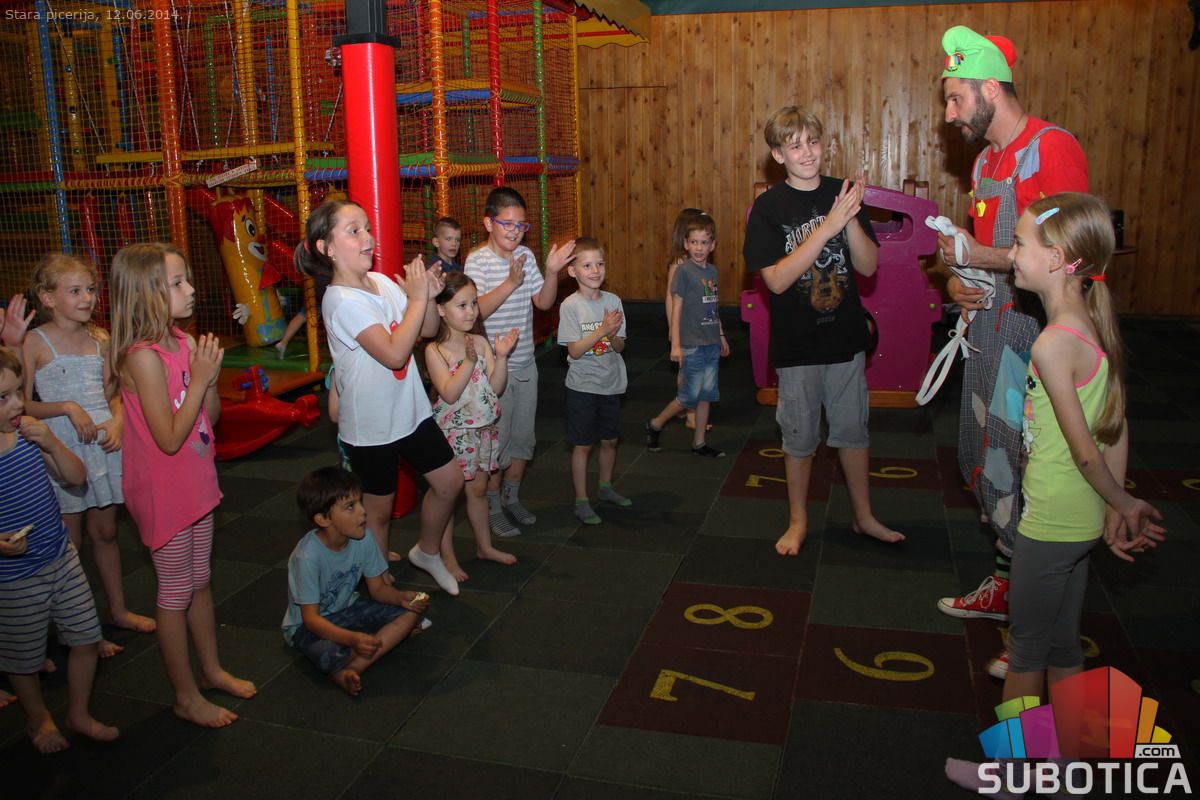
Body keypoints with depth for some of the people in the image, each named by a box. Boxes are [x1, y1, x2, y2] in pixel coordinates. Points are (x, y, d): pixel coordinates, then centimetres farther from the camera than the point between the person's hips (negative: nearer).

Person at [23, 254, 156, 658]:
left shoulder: (100, 338, 5)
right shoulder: (35, 343, -9)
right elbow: (22, 405, -9)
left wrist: (117, 421, -4)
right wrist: (67, 408, -20)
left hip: (104, 443, 5)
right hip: (63, 450, -4)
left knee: (105, 531, 16)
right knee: (71, 541, 5)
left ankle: (118, 610, 31)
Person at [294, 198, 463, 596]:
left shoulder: (382, 282, 1)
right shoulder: (342, 300, -22)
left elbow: (428, 329, 6)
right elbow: (394, 354, -31)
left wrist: (428, 295, -13)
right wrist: (417, 298, -24)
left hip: (410, 411, 7)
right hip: (371, 425, -7)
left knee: (450, 481, 15)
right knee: (380, 509, 9)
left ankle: (427, 551, 39)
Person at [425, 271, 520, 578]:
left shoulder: (481, 343, 1)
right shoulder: (435, 350, -15)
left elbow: (496, 388, -1)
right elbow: (449, 393, -24)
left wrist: (501, 356, -14)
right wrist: (469, 361, -30)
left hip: (482, 429, 6)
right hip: (453, 433, -5)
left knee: (478, 490, 19)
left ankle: (484, 545, 34)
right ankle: (447, 557, 17)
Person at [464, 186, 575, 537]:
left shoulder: (526, 255, 3)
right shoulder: (477, 260, -13)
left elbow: (544, 302, 3)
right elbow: (476, 310, -24)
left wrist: (552, 272, -13)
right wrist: (511, 283, -33)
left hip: (525, 364, 6)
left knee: (523, 437, 16)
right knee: (495, 440, 4)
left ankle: (512, 496, 34)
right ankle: (493, 507, 20)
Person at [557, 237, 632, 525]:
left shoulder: (613, 301, -1)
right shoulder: (570, 305, -13)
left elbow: (620, 346, 0)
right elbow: (575, 351, -17)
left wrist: (612, 333, -21)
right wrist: (603, 330, -25)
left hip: (611, 383, 5)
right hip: (583, 385, -4)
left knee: (610, 439, 17)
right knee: (583, 445, 4)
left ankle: (606, 488, 37)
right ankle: (581, 500, 16)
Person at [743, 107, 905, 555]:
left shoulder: (842, 193, 0)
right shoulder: (768, 207, -9)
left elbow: (868, 266, -3)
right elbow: (777, 279, -20)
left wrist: (852, 219, -20)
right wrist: (828, 226, -26)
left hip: (846, 337, 3)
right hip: (797, 344, -3)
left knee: (854, 429, 14)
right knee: (800, 435, 10)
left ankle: (864, 517, 32)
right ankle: (798, 521, 28)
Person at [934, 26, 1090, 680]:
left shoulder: (1053, 148, -13)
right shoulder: (987, 159, 16)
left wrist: (981, 257, -17)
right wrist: (956, 281, 4)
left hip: (1036, 331, -9)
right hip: (989, 325, 9)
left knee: (1024, 469, -6)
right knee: (985, 460, 14)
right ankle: (1003, 588, 30)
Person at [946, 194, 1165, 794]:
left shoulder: (1052, 344, -25)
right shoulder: (1093, 326, 2)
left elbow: (1085, 452, -21)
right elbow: (1116, 427, 5)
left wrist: (1123, 504, -5)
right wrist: (1119, 509, 8)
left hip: (1049, 524, -8)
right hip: (1080, 520, 8)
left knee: (1026, 649, 9)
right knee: (1062, 644, 21)